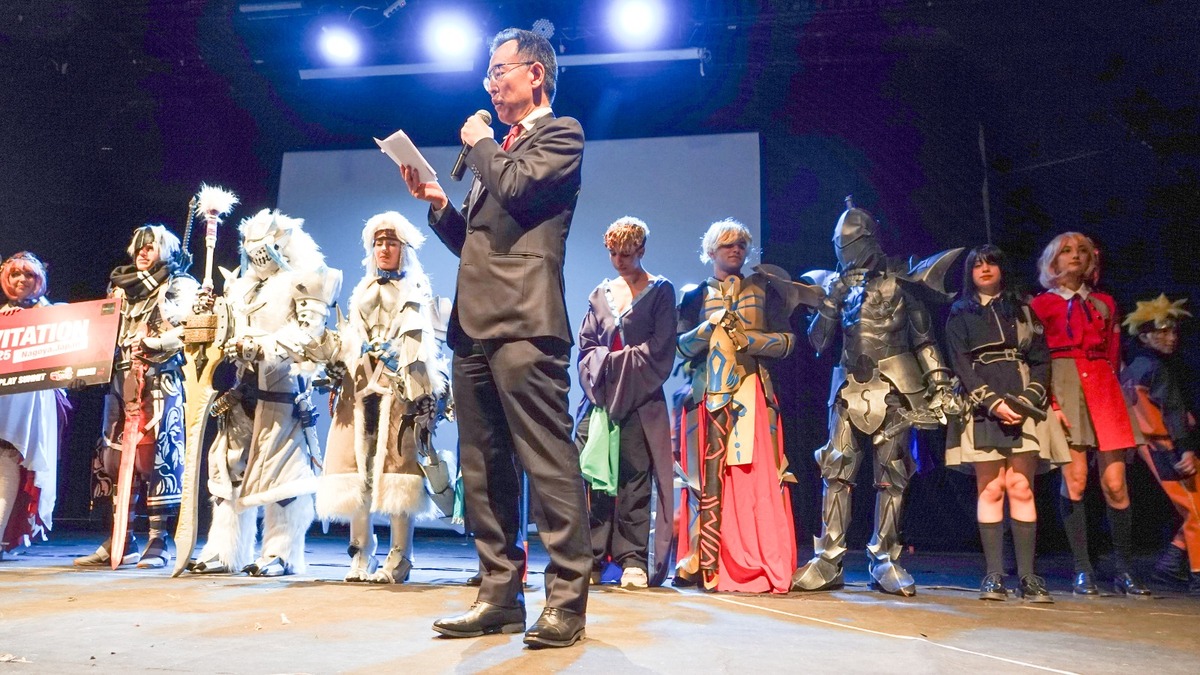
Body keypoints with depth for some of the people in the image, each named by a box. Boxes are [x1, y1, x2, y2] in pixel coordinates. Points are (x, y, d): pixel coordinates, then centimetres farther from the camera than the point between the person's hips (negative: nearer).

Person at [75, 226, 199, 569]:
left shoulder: (180, 286, 4)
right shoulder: (122, 287, 23)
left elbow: (186, 332, -9)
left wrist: (151, 344, -21)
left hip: (160, 381, -6)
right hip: (121, 379, 6)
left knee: (158, 456, -8)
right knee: (114, 456, 4)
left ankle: (159, 541, -5)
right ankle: (120, 540, 11)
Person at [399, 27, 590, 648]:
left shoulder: (560, 133, 5)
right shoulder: (498, 150, 28)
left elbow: (516, 188, -14)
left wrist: (478, 142, 4)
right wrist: (437, 203, 11)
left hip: (523, 321, -9)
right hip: (473, 322, 9)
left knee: (548, 462, -8)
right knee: (483, 469, 8)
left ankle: (566, 602, -1)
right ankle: (500, 595, 16)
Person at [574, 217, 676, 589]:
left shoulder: (660, 291, 7)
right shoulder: (601, 293, 18)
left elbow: (659, 349, -2)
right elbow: (586, 346, 14)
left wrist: (616, 362, -5)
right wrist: (603, 365, -5)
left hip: (640, 400, -3)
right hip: (600, 398, 3)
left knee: (634, 478, -5)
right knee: (594, 475, -4)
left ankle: (634, 559, 1)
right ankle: (591, 558, 2)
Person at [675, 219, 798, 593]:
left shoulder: (764, 291, 13)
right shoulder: (696, 296, 15)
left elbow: (787, 340, 6)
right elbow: (682, 345, 6)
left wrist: (748, 338, -8)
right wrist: (709, 326, -10)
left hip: (753, 390, 0)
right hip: (710, 391, 1)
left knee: (757, 473, -8)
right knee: (710, 473, -5)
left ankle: (763, 562, -5)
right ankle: (706, 559, -2)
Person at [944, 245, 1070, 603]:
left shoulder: (1022, 310, 17)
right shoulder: (960, 314, 12)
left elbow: (1041, 359, 9)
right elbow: (961, 365, 1)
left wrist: (1026, 401, -8)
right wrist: (993, 402, -13)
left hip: (1023, 407, 1)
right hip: (982, 408, -1)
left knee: (1021, 488, -5)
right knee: (990, 490, -4)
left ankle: (1027, 575, -3)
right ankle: (994, 575, -3)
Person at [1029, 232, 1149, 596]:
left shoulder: (1104, 303, 20)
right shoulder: (1041, 304, 10)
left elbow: (1113, 353, 18)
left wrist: (1109, 382, 2)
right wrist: (1050, 402, -8)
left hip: (1103, 388, 3)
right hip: (1063, 387, -3)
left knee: (1115, 482, -4)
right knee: (1075, 479, -9)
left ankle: (1123, 570, 7)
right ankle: (1083, 570, -2)